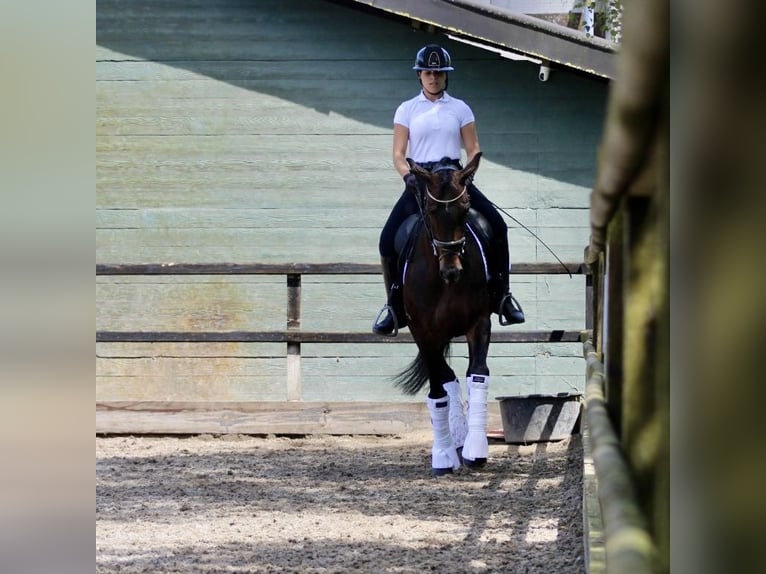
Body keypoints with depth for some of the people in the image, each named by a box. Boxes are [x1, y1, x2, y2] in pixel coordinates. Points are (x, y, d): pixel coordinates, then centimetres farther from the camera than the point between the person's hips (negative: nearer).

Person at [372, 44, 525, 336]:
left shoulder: (460, 109, 9)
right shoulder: (407, 110, 8)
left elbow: (473, 149, 7)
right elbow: (398, 154, 4)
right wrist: (408, 176, -16)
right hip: (419, 180, 0)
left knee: (497, 224, -20)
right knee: (388, 239, -17)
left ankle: (501, 295, -9)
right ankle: (394, 304, -1)